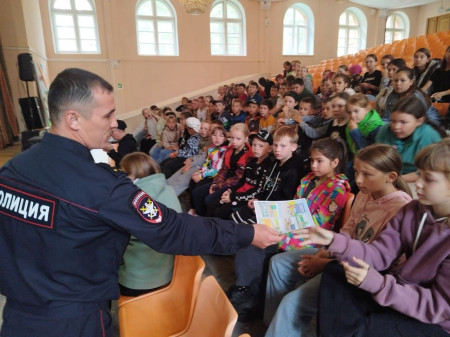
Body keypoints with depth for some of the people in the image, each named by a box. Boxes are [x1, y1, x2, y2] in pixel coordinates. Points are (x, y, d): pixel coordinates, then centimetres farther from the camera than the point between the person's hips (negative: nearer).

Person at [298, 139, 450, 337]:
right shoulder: (412, 211, -3)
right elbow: (380, 254, -6)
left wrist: (375, 283, -33)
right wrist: (334, 241, -22)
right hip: (402, 288, 7)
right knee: (333, 273, -7)